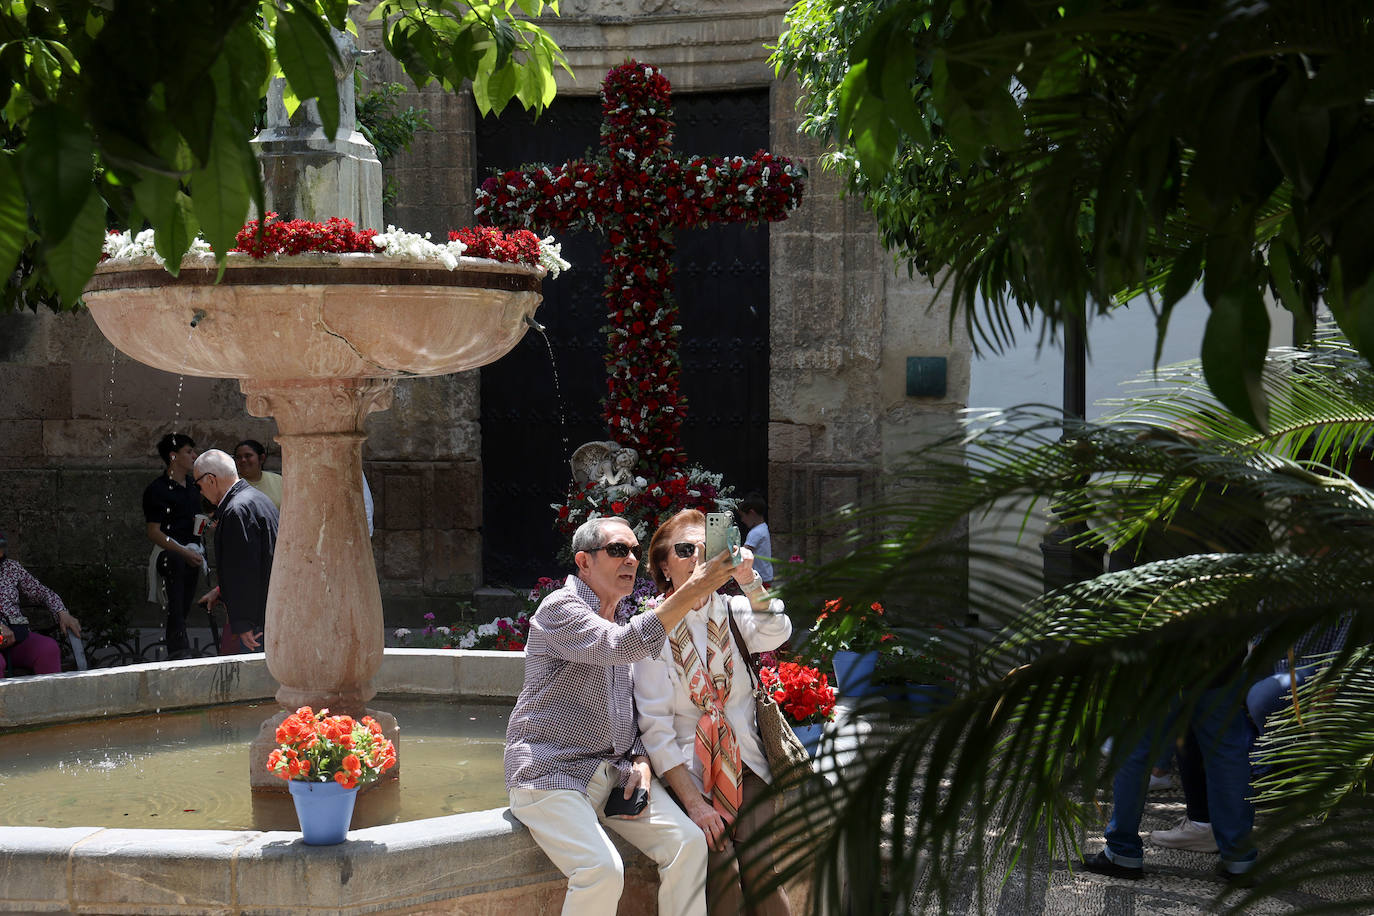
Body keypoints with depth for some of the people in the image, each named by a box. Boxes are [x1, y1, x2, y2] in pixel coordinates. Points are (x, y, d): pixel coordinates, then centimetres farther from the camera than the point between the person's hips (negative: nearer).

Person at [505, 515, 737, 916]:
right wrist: (690, 593, -36)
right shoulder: (560, 608, -9)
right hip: (551, 773, -7)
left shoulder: (626, 621, 17)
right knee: (602, 868, -28)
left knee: (687, 843, -12)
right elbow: (620, 646, -29)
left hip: (615, 770, 8)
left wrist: (640, 760, 2)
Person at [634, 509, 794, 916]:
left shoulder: (733, 611, 6)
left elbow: (773, 635, -18)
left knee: (761, 872, -18)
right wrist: (693, 802, -15)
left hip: (746, 764, 2)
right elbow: (655, 728, -8)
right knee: (722, 876, -22)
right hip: (688, 772, -2)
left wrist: (749, 582, -35)